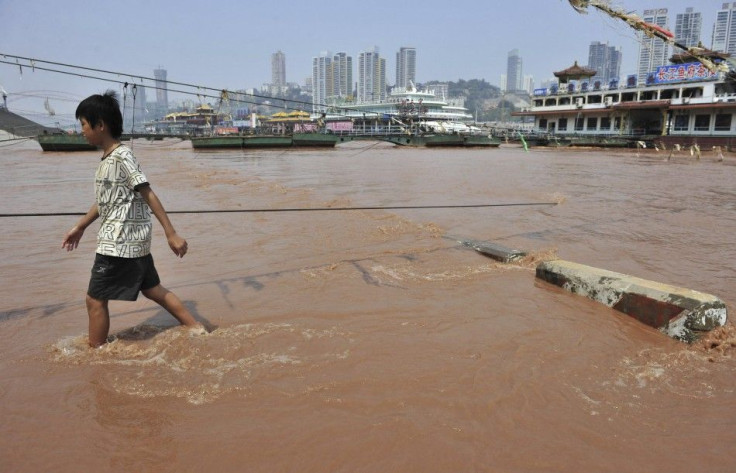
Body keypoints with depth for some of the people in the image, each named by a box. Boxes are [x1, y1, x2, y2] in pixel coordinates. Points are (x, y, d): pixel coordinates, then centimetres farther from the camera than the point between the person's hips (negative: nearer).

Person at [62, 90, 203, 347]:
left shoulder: (121, 156, -15)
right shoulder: (107, 158, 13)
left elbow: (148, 195, -20)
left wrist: (171, 234, -22)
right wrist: (79, 227, 30)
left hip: (120, 242, -9)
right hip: (133, 240, 9)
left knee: (95, 299, 2)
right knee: (153, 289, 15)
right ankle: (198, 330, 19)